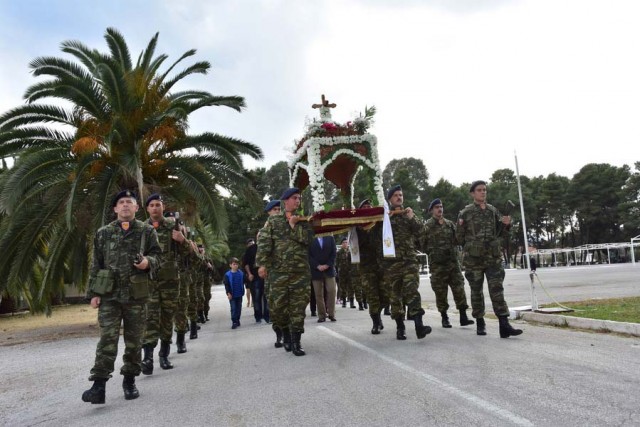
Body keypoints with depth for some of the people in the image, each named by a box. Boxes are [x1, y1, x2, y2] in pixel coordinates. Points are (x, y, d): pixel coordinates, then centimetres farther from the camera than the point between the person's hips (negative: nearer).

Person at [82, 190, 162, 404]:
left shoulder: (147, 231, 5)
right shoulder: (103, 233, 8)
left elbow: (158, 254, 8)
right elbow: (96, 264, 8)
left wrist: (148, 261, -16)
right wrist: (94, 292, 2)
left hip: (136, 294, 0)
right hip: (109, 294, 0)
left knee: (134, 340, 8)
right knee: (107, 339, -7)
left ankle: (129, 380, 23)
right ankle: (99, 385, -5)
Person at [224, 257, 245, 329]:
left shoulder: (241, 273, -2)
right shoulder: (227, 275, -8)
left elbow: (243, 282, 8)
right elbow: (226, 285, -5)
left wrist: (243, 291, 5)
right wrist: (228, 293, -11)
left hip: (239, 294, 3)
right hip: (232, 295, -3)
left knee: (239, 308, 11)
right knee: (233, 309, -2)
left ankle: (237, 321, 24)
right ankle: (234, 322, 2)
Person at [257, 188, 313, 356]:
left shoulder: (303, 221, 13)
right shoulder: (273, 220, 7)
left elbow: (307, 239, -6)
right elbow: (264, 242, -4)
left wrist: (294, 224, -6)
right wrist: (262, 264, -14)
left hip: (301, 271, 1)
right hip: (278, 271, -1)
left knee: (298, 307, -1)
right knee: (279, 306, 3)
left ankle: (296, 341, 5)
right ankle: (285, 335, 24)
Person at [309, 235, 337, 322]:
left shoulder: (330, 238, 9)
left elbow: (333, 253, 5)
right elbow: (309, 255, -2)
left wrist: (327, 265, -8)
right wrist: (317, 266, -12)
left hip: (329, 269, 1)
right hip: (316, 270, -1)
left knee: (331, 291, -7)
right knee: (318, 294, -1)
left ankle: (331, 314, 2)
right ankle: (322, 315, 6)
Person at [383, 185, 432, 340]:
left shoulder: (409, 214, 15)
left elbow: (421, 233, 7)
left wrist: (412, 218, -7)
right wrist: (387, 218, -6)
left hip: (410, 258, 0)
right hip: (392, 260, 0)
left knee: (411, 290, -15)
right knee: (395, 293, 3)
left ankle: (419, 325, -21)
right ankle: (400, 327, 12)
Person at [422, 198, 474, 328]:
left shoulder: (450, 224, 11)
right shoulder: (427, 226, 0)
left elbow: (457, 240, 8)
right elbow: (423, 244, 1)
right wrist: (432, 252, -6)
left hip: (453, 261, 3)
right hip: (437, 264, -3)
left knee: (459, 289, -1)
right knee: (440, 292, 3)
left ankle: (463, 317, 5)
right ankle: (444, 318, 15)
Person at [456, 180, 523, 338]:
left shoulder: (493, 211, 10)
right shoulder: (465, 212, 1)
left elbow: (499, 231, 16)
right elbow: (459, 236, 4)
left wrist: (505, 224, -2)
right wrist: (471, 247, -5)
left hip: (494, 257, 2)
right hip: (473, 259, -2)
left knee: (497, 290, -5)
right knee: (476, 291, 7)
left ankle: (504, 325, -8)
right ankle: (480, 323, 20)